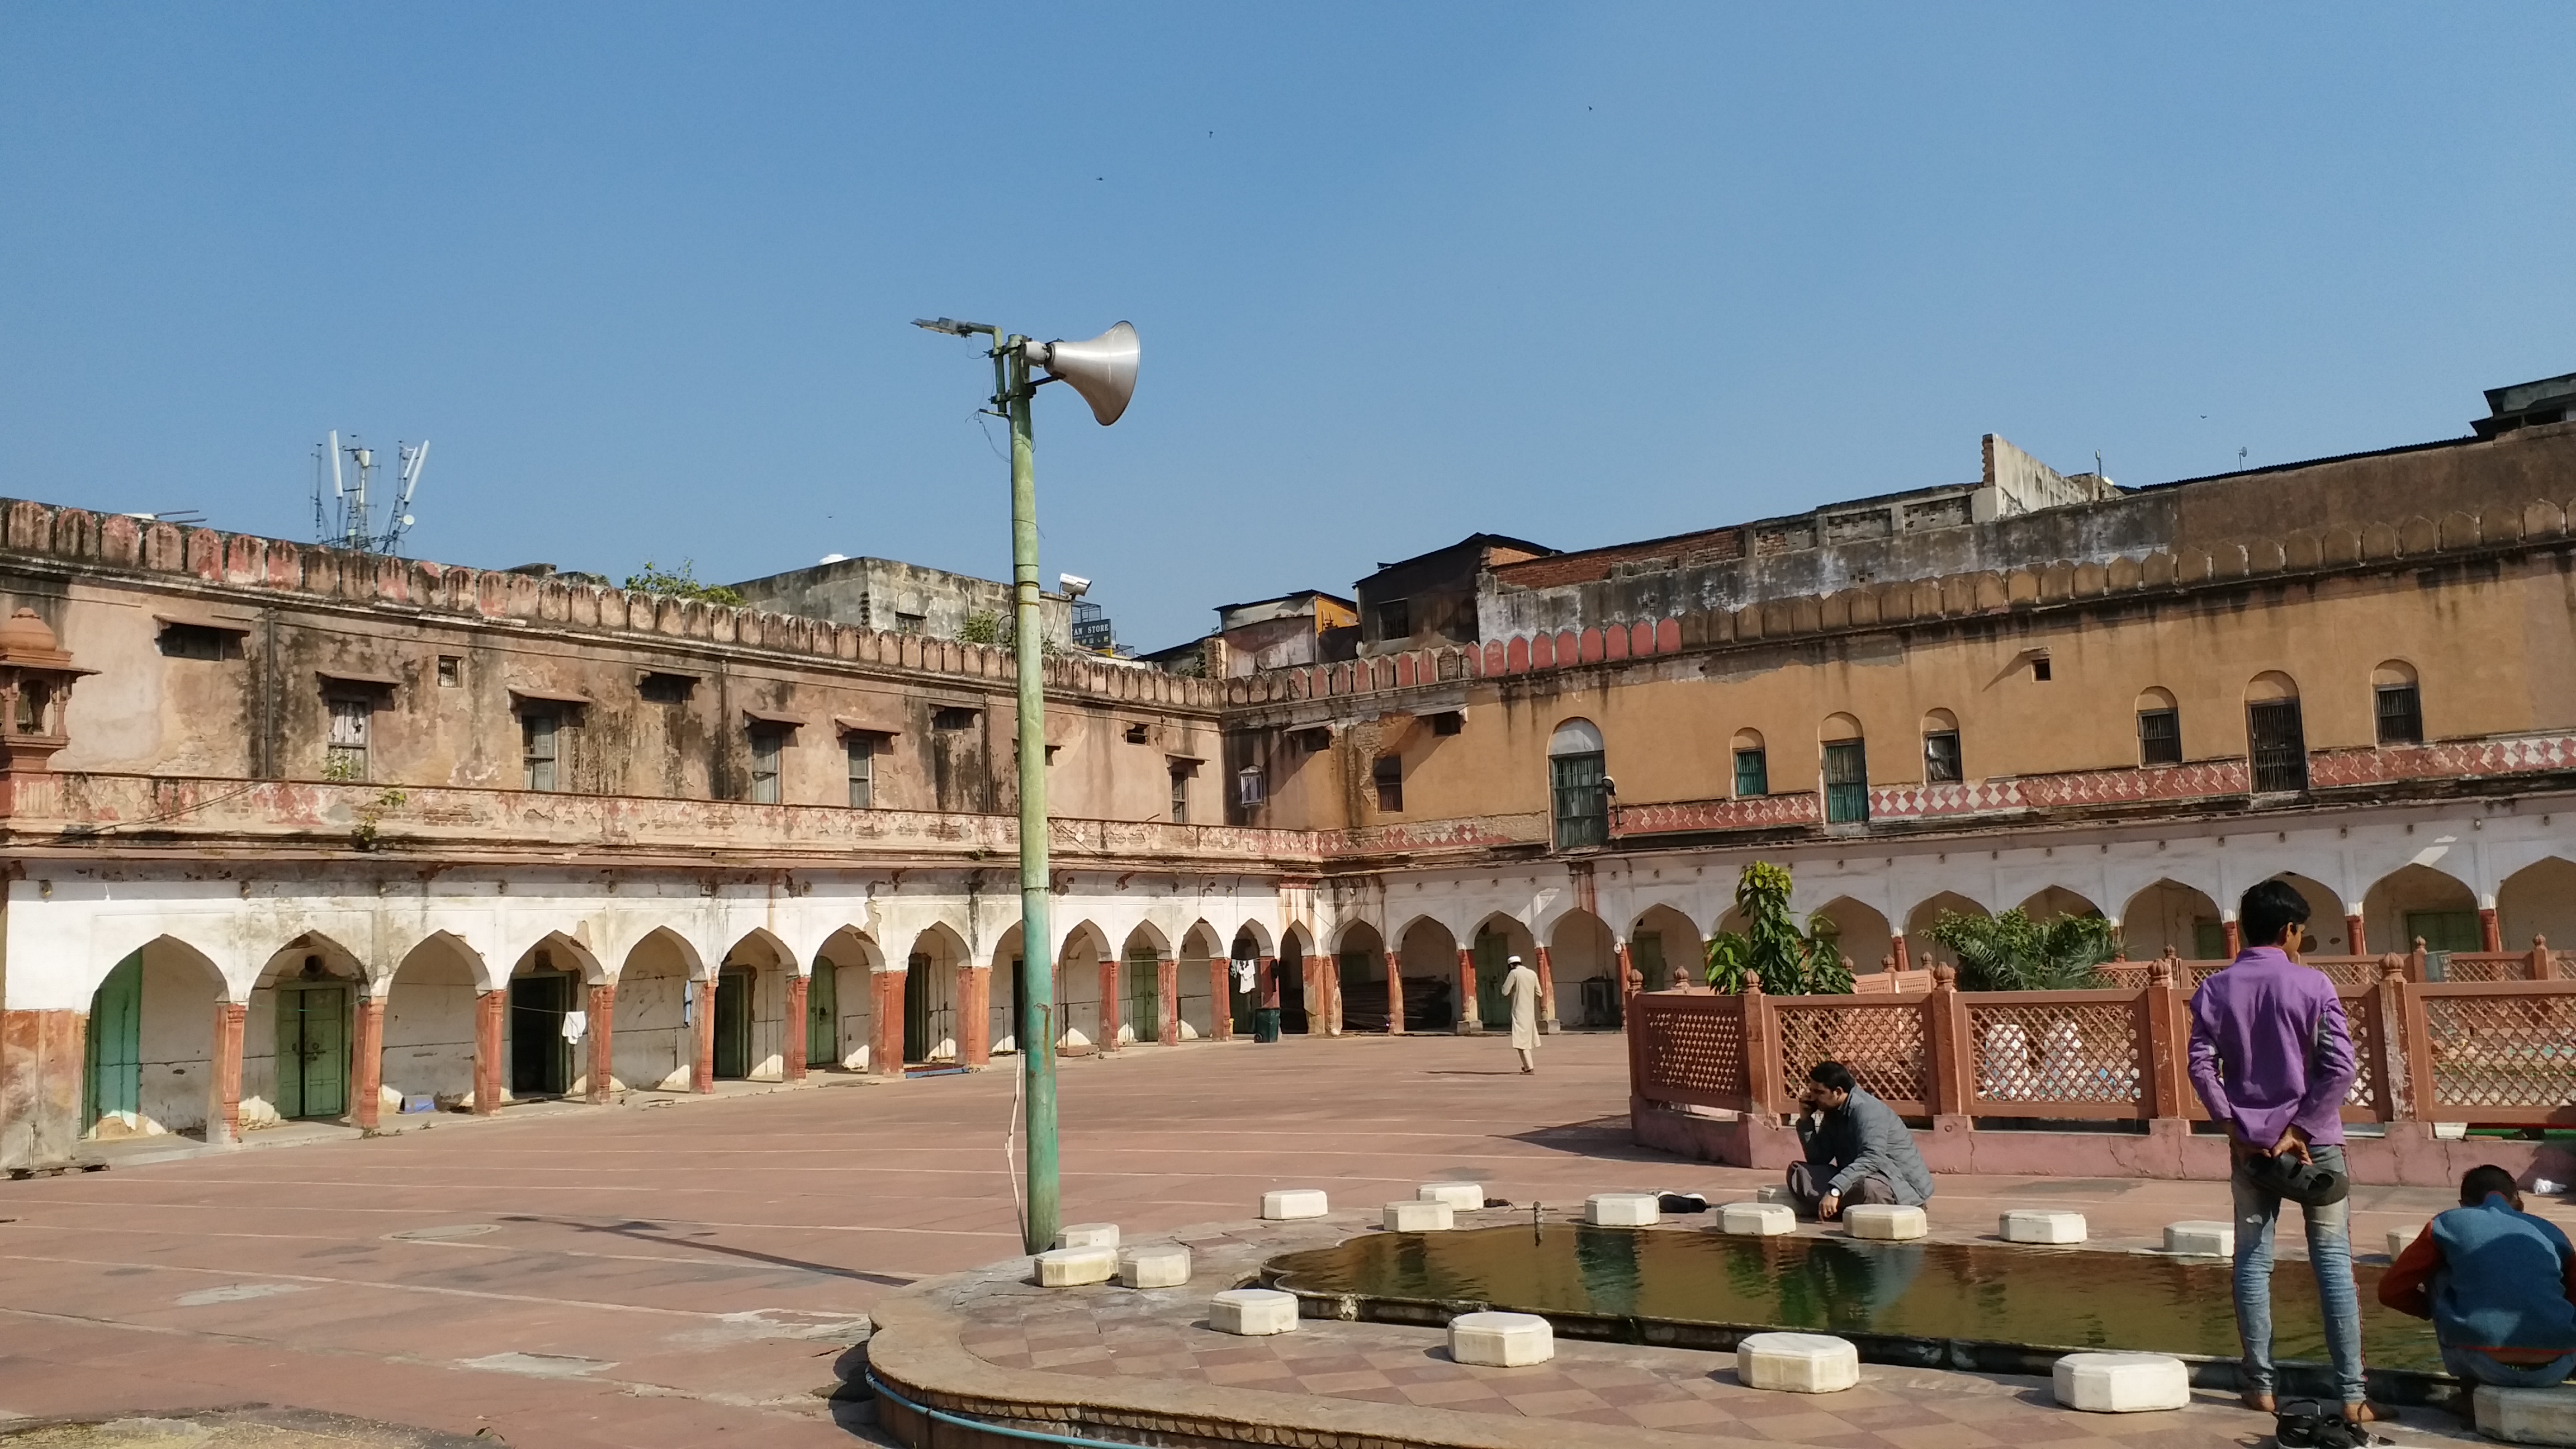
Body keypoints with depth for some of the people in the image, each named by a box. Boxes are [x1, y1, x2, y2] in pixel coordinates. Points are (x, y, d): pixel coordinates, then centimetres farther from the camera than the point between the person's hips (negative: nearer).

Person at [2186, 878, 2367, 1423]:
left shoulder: (2216, 990, -1)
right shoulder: (2313, 985, -6)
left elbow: (2202, 1067, -8)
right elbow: (2340, 1067, -13)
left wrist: (2234, 1126, -3)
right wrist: (2300, 1128, -10)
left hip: (2249, 1142, 2)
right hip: (2314, 1141, -2)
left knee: (2253, 1259, 8)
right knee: (2333, 1260, 3)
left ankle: (2260, 1385, 12)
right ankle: (2351, 1393, 2)